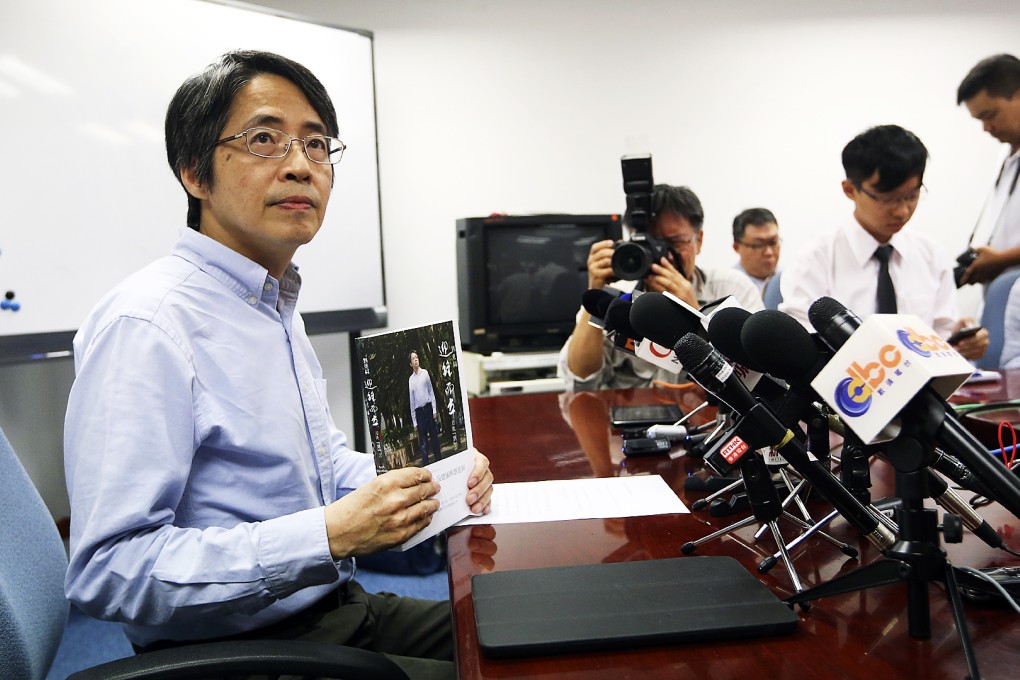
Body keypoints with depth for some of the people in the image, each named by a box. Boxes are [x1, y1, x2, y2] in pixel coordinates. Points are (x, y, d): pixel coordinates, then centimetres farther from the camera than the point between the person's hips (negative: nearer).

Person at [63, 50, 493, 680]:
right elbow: (107, 568, -25)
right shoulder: (146, 325, -21)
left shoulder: (276, 303, 11)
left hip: (336, 608, 9)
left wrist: (423, 482, 2)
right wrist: (329, 535, -30)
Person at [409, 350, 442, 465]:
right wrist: (414, 421, 4)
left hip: (428, 408, 0)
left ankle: (438, 460, 14)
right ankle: (425, 464, 6)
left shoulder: (425, 373, 1)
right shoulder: (410, 380, 2)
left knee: (434, 436, 5)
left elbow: (431, 392, 5)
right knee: (423, 442, 3)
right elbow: (411, 401, 5)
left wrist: (434, 410, -2)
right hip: (418, 411, 0)